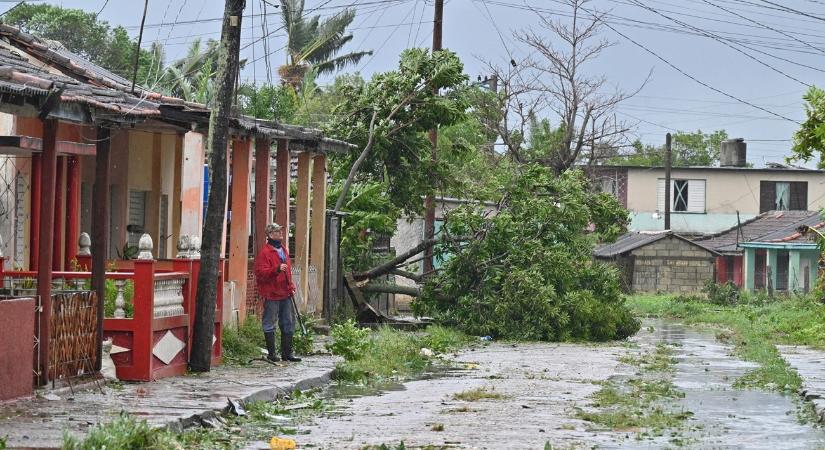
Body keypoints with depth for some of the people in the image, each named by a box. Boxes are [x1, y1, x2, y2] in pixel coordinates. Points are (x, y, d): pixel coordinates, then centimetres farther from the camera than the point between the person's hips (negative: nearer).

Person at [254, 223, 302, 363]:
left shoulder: (283, 250, 15)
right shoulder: (264, 252, -11)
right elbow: (260, 273, -20)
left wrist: (291, 286, 16)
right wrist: (277, 269, -31)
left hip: (285, 293, 8)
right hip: (271, 294, -8)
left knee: (288, 323, 9)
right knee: (270, 323, 0)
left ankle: (287, 352, 15)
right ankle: (271, 353, 7)